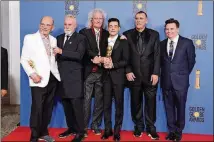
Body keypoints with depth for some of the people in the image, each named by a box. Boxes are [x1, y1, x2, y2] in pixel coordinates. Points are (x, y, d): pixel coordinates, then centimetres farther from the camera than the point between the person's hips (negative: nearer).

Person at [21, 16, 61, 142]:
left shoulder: (54, 40, 12)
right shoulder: (29, 38, -1)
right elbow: (24, 59, -4)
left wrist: (58, 72, 5)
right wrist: (32, 74, -17)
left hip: (53, 78, 5)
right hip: (39, 79, -5)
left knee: (48, 108, 13)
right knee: (37, 109, -4)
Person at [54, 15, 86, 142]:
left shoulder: (80, 38, -2)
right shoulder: (59, 38, 16)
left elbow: (79, 55, -17)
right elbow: (56, 54, 15)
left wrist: (61, 52, -22)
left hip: (74, 77, -6)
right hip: (62, 77, 6)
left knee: (77, 105, -4)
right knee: (66, 105, 11)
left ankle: (80, 132, 6)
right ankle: (71, 128, 25)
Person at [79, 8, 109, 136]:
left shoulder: (107, 34, 13)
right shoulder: (84, 32, 4)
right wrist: (94, 58, -19)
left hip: (102, 72, 3)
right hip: (88, 71, -2)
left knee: (99, 100, 7)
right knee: (86, 100, 1)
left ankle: (96, 125, 20)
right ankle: (84, 126, 13)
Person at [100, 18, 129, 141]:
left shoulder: (123, 42, 1)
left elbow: (126, 61, -7)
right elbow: (101, 56, 10)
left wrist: (113, 65, -18)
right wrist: (103, 60, -12)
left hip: (118, 76, -3)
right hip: (106, 76, 3)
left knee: (119, 104, 4)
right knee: (106, 104, 6)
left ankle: (117, 131, 14)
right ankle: (108, 130, 17)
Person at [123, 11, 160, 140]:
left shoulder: (154, 34, 5)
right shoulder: (127, 35, 5)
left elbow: (157, 55, 0)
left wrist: (156, 73, -8)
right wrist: (128, 71, -7)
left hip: (150, 74, 0)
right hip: (134, 74, 1)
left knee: (151, 102, 4)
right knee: (136, 102, 8)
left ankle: (151, 127, 17)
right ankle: (138, 126, 22)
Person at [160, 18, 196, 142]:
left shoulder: (187, 43, -3)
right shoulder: (162, 44, 6)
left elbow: (191, 61, 3)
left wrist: (184, 74, 7)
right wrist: (166, 73, 6)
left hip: (180, 81, -3)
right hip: (166, 81, 3)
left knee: (180, 107, 8)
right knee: (169, 107, 10)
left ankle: (179, 131, 25)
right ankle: (172, 131, 25)